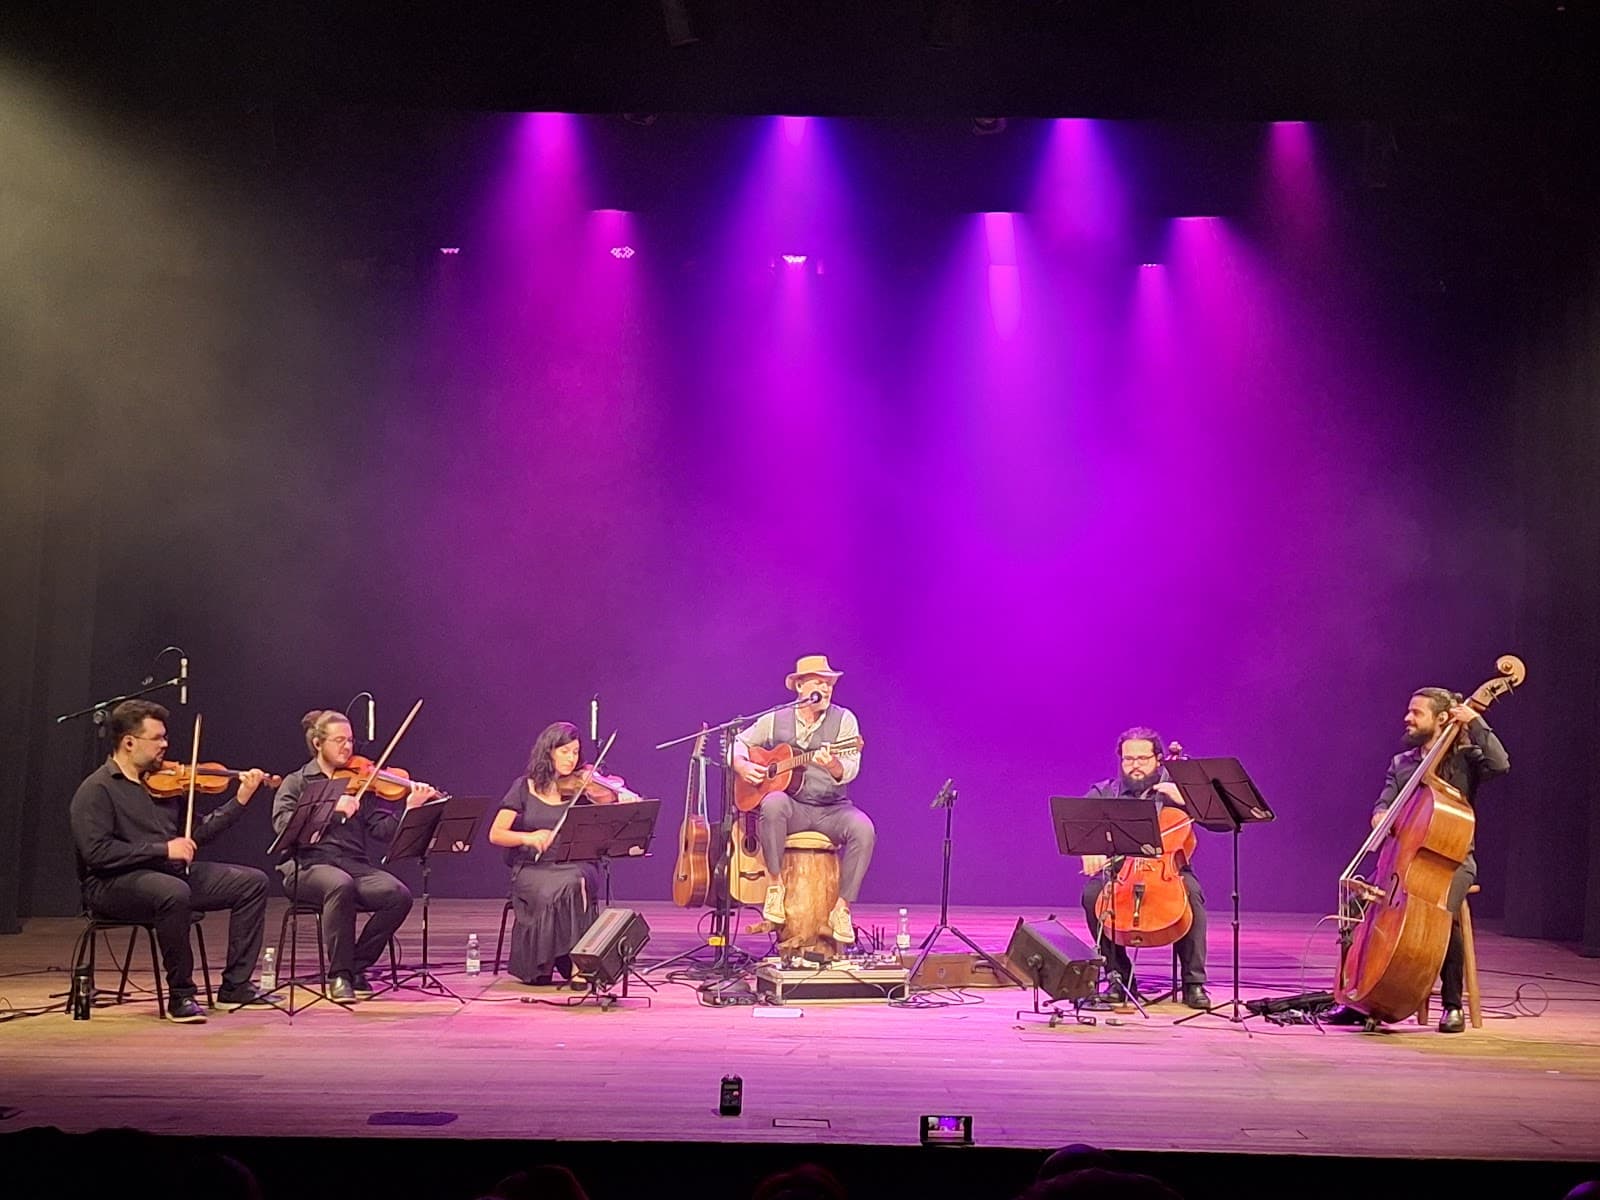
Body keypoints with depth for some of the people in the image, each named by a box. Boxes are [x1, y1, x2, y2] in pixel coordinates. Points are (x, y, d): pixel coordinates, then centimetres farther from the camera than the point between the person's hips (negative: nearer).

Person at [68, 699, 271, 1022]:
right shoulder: (96, 790, -7)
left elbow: (195, 834, 17)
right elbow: (96, 852, -19)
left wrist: (240, 800, 9)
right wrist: (162, 849, -22)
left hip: (173, 874, 8)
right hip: (115, 884, -8)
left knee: (253, 882, -4)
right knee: (173, 892, -40)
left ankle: (235, 985, -1)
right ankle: (181, 994, -21)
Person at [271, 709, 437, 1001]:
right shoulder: (296, 783, 10)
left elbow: (383, 831, 3)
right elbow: (283, 825, -10)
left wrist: (410, 809, -14)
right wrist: (333, 810, -20)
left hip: (354, 865, 3)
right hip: (308, 866, -3)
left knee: (399, 895, -24)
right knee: (341, 885, -37)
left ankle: (356, 967, -5)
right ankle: (338, 974, -21)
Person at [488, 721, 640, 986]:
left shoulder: (582, 788, 6)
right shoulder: (524, 788, 4)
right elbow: (495, 835, 0)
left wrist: (626, 802, -26)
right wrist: (528, 837, -18)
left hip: (576, 864, 1)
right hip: (532, 867, -1)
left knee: (574, 884, -33)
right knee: (551, 891, -33)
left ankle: (575, 962, -25)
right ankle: (539, 966, -15)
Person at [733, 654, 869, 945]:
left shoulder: (844, 719, 0)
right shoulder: (775, 720, 5)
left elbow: (850, 770, -11)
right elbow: (737, 743, 16)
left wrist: (833, 765, -34)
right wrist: (742, 766, -5)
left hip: (831, 808, 0)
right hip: (792, 807, 0)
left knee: (864, 830, -30)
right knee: (774, 803, -36)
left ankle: (842, 907, -16)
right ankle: (776, 885, -21)